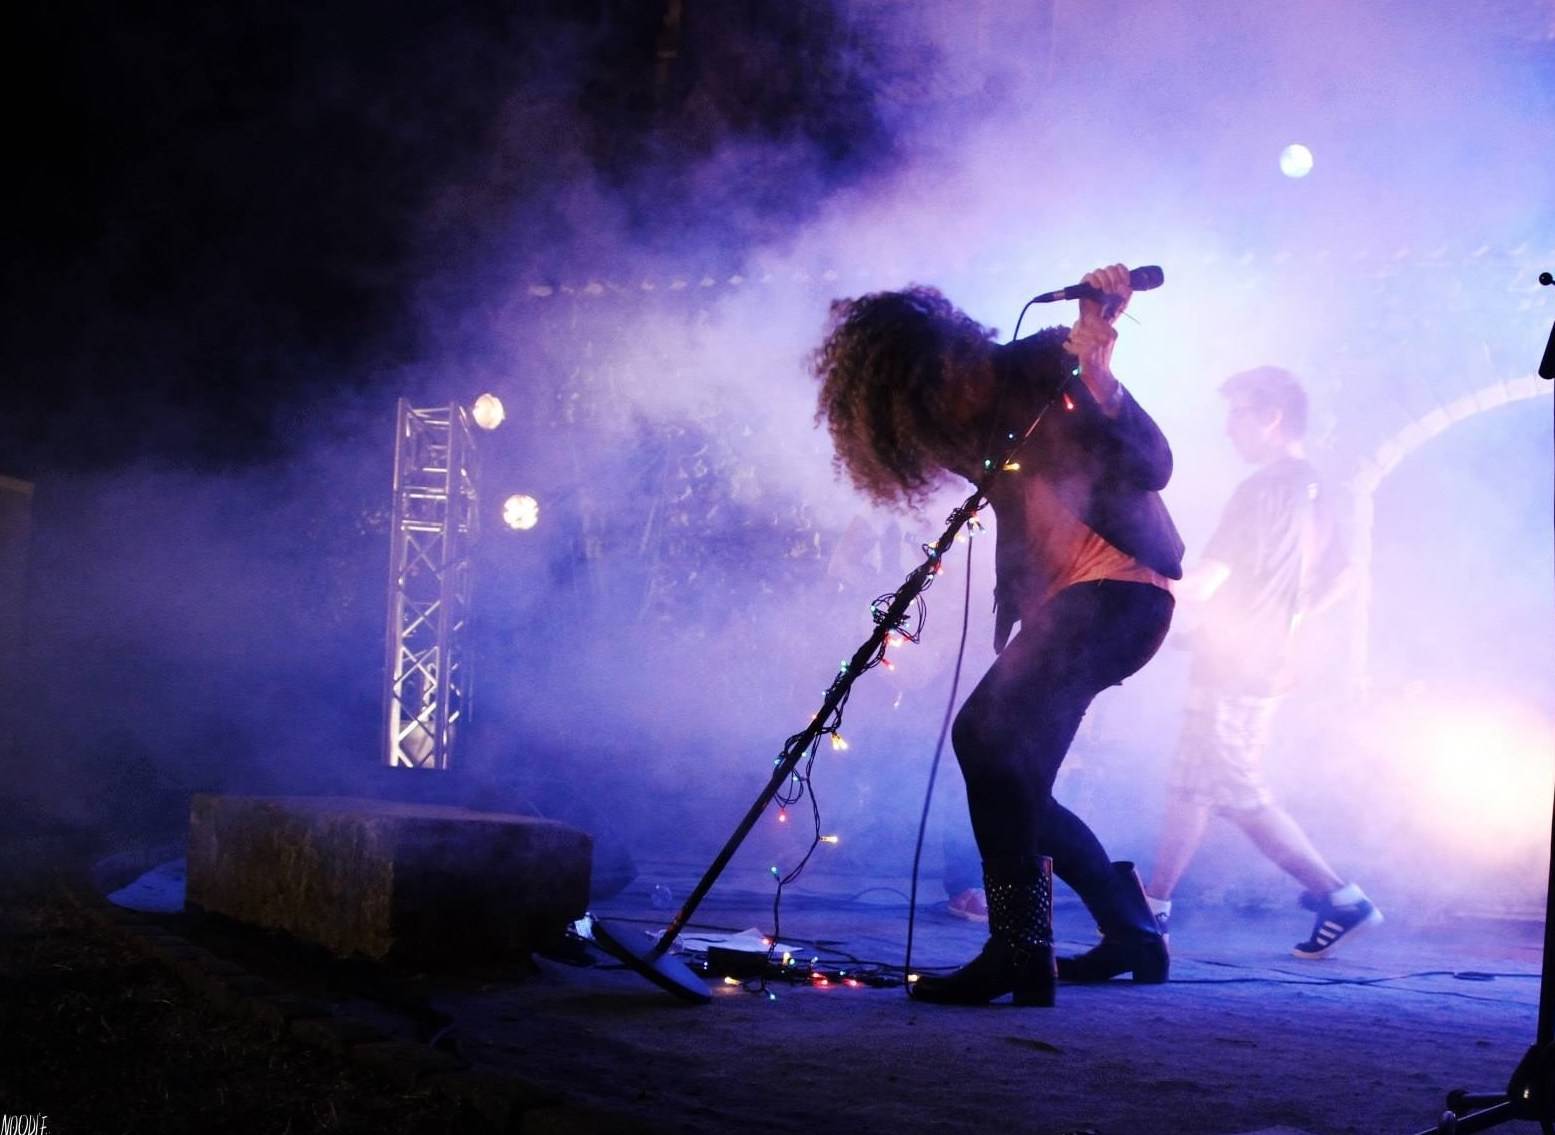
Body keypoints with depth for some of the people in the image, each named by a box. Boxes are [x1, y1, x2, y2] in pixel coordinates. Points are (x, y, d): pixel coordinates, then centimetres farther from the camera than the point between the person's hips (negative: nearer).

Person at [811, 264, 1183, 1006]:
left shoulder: (1044, 366, -10)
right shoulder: (976, 422, 8)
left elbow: (1151, 467, -17)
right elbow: (1018, 513, 2)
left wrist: (1095, 377, -29)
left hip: (1120, 587, -8)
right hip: (1055, 604, 8)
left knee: (987, 736, -23)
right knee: (1009, 780, 8)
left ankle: (1020, 955, -20)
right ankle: (1132, 931, 23)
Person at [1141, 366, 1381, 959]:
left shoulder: (1261, 489, -17)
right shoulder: (1314, 491, 11)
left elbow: (1201, 585, -19)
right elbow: (1339, 579, 20)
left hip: (1232, 668, -9)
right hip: (1268, 663, 9)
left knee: (1240, 795, -3)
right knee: (1190, 788, 12)